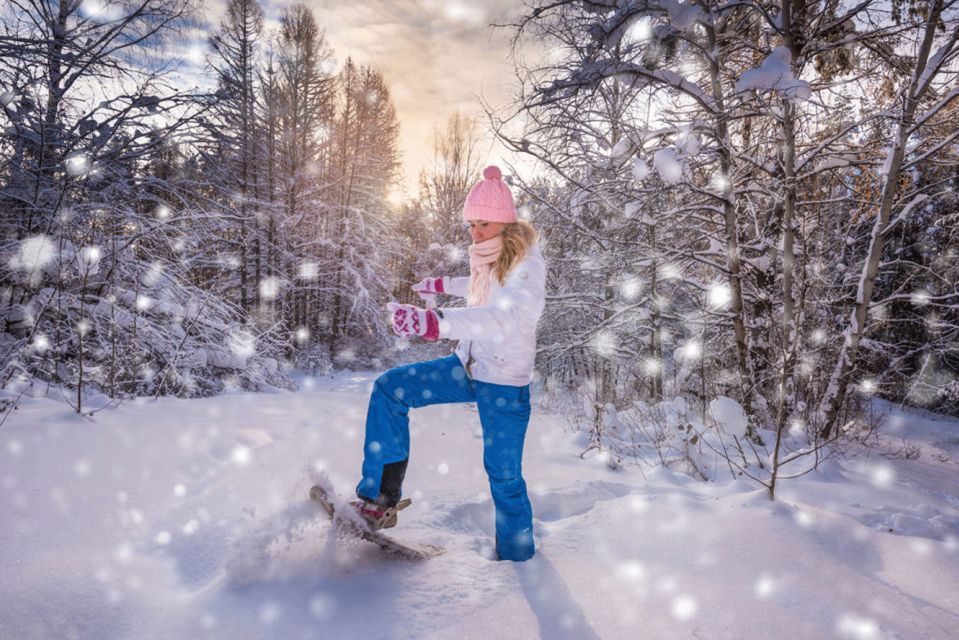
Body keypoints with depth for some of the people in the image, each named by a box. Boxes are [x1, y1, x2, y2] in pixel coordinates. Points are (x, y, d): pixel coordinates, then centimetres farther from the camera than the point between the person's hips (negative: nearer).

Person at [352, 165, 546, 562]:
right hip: (467, 368, 8)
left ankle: (517, 559, 28)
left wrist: (435, 323, -56)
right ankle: (381, 498, 2)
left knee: (505, 478, 2)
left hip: (505, 385, -7)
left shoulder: (527, 264, -21)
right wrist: (442, 285, 41)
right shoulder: (489, 257, 3)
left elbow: (512, 314, -43)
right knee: (389, 389, -2)